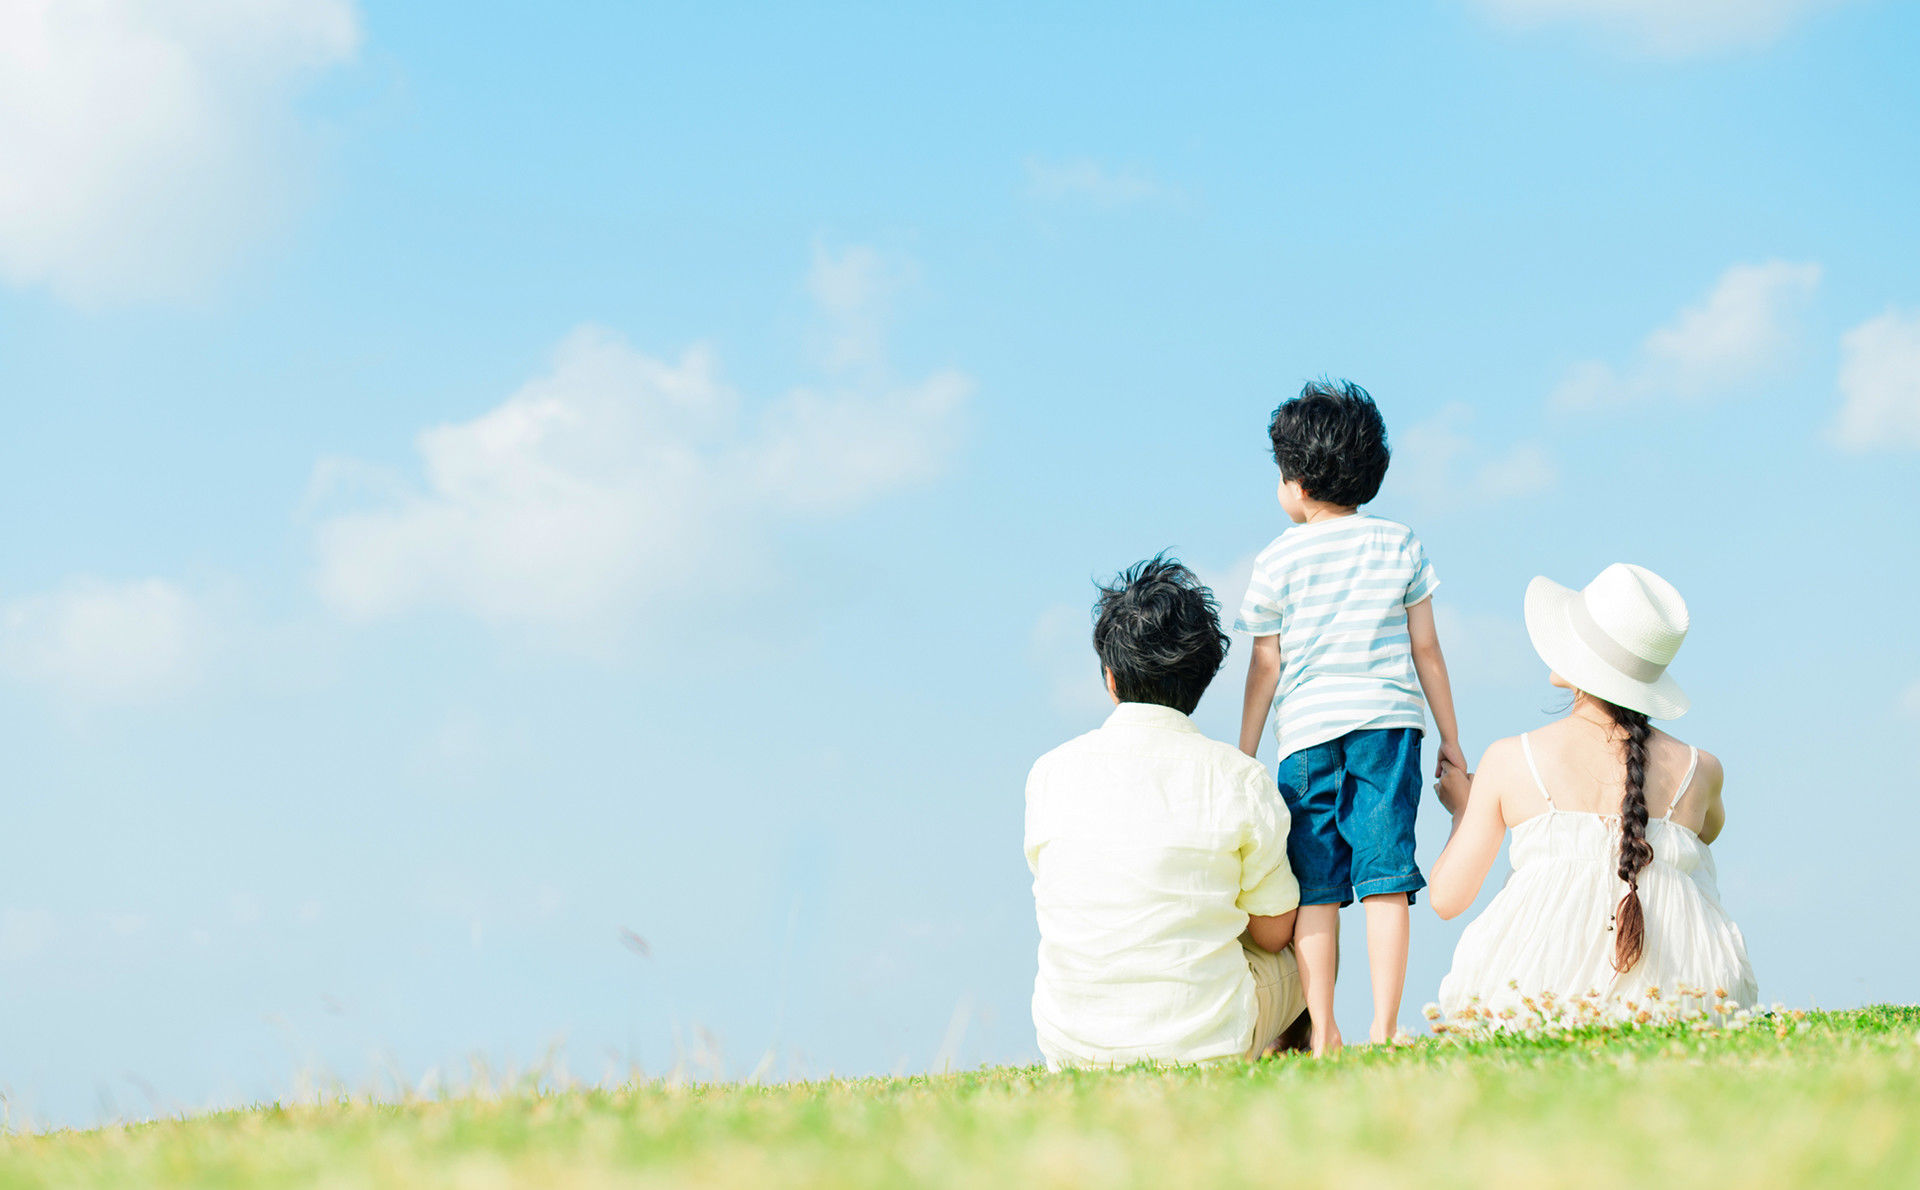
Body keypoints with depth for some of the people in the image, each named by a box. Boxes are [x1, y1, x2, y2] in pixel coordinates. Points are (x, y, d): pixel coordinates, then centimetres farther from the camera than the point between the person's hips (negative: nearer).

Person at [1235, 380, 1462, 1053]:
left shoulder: (1277, 562, 4)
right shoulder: (1399, 545, 8)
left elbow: (1264, 668, 5)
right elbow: (1426, 650, 9)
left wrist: (1245, 759, 13)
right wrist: (1451, 742, 15)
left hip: (1306, 733, -1)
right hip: (1388, 721, 1)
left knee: (1315, 888, 1)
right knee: (1385, 877, -2)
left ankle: (1322, 1032, -4)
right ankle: (1382, 1029, -8)